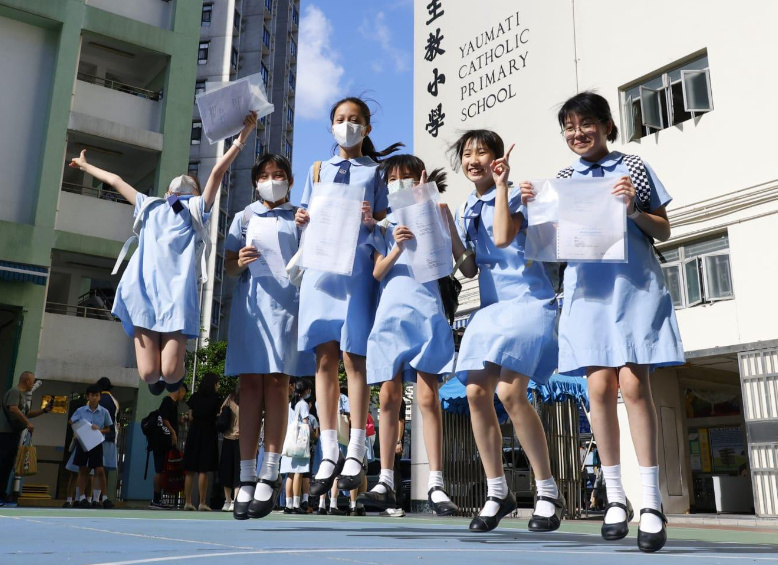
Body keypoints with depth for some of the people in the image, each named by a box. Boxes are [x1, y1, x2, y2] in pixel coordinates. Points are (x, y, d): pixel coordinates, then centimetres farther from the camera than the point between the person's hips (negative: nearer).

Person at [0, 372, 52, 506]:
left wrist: (44, 410, 18)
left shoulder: (22, 394, 20)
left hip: (14, 433, 10)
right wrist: (28, 423, -24)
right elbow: (13, 409, -26)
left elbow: (26, 414, 28)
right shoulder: (14, 392, -11)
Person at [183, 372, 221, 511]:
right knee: (203, 471, -4)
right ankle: (202, 503, -5)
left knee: (190, 471, 7)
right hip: (208, 434, -4)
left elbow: (190, 416, 9)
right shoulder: (216, 399, -5)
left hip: (194, 432, 4)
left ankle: (188, 502, 8)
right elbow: (219, 419, -3)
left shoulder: (194, 397, 7)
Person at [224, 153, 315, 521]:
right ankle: (247, 478, -1)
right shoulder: (244, 217, 20)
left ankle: (270, 475, -5)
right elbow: (229, 267, 14)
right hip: (250, 303, 2)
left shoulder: (299, 219, 16)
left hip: (287, 302, -2)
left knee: (276, 383, -9)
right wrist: (240, 262, -9)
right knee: (250, 384, -3)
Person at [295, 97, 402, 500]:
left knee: (353, 357, -5)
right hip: (320, 264, 3)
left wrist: (372, 220, -14)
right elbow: (307, 217, 20)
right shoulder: (318, 170, 20)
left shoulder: (376, 170, 12)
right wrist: (302, 220, -1)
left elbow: (385, 223, 7)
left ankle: (355, 454, 1)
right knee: (324, 358, -1)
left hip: (357, 265, -3)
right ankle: (328, 454, 4)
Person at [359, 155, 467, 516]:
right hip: (390, 315, 2)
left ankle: (435, 484, -5)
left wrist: (444, 218, -5)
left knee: (428, 397, -8)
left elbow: (465, 264, 1)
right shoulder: (384, 228, 17)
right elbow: (377, 273, 4)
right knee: (389, 398, 1)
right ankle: (386, 482, 8)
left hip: (426, 314, -2)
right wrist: (397, 249, -14)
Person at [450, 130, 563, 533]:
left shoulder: (514, 196, -2)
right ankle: (497, 492, 7)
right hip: (490, 305, 6)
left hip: (527, 299, -6)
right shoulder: (466, 210, 16)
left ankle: (547, 492, -6)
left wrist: (501, 184, -15)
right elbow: (469, 269, 13)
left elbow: (502, 237, -22)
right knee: (476, 392, -7)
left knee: (509, 390, -21)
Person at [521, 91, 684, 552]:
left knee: (633, 383, -10)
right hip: (587, 290, 3)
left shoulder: (634, 168, 8)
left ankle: (652, 501, 0)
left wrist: (634, 211, -10)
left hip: (635, 286, -2)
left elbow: (663, 231, 9)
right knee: (600, 387, -2)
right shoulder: (563, 179, 15)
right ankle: (616, 496, 10)